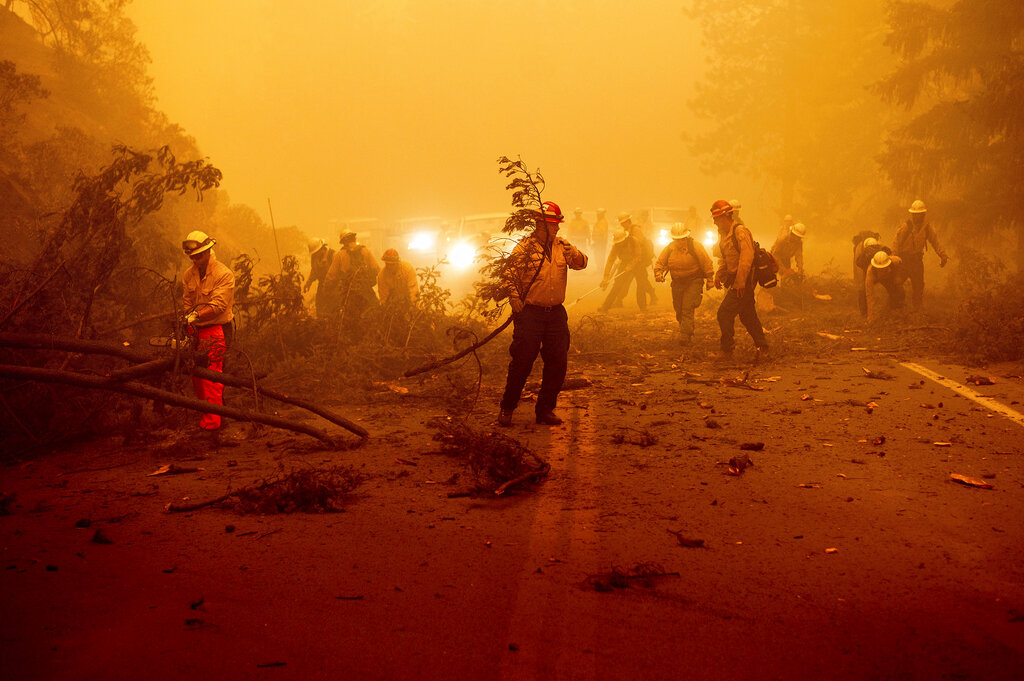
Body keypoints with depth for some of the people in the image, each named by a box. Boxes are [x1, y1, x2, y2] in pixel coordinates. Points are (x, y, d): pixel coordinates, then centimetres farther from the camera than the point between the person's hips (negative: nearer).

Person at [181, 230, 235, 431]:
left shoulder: (224, 274, -12)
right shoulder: (188, 275, 8)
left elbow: (218, 305, -19)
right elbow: (187, 304, 8)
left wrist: (196, 315, -29)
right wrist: (189, 328, -4)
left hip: (217, 330, -6)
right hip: (197, 330, 6)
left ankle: (212, 420, -9)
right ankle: (205, 413, 23)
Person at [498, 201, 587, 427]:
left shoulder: (561, 246, 10)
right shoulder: (524, 247, -4)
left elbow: (581, 263, 3)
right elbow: (510, 276, -7)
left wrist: (571, 251, -17)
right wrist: (514, 298, -21)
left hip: (556, 314, 5)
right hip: (530, 313, -5)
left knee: (557, 362, 6)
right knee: (522, 362, -3)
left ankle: (546, 409, 18)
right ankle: (507, 409, 10)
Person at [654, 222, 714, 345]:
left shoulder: (695, 246, -13)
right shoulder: (669, 249, -1)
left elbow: (707, 263, -8)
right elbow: (660, 262, 5)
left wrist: (710, 279, -7)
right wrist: (658, 273, -15)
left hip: (693, 281, -5)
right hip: (677, 283, 5)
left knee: (687, 309, -16)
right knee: (679, 311, 11)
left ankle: (684, 336, -16)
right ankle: (689, 334, 31)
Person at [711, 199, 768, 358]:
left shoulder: (740, 231, -16)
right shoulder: (725, 234, 15)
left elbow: (747, 257, -24)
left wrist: (740, 282, -27)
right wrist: (718, 275, 10)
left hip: (743, 282, -10)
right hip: (736, 281, 10)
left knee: (724, 313, -12)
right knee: (748, 316, 15)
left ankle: (727, 349, -6)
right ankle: (762, 346, 24)